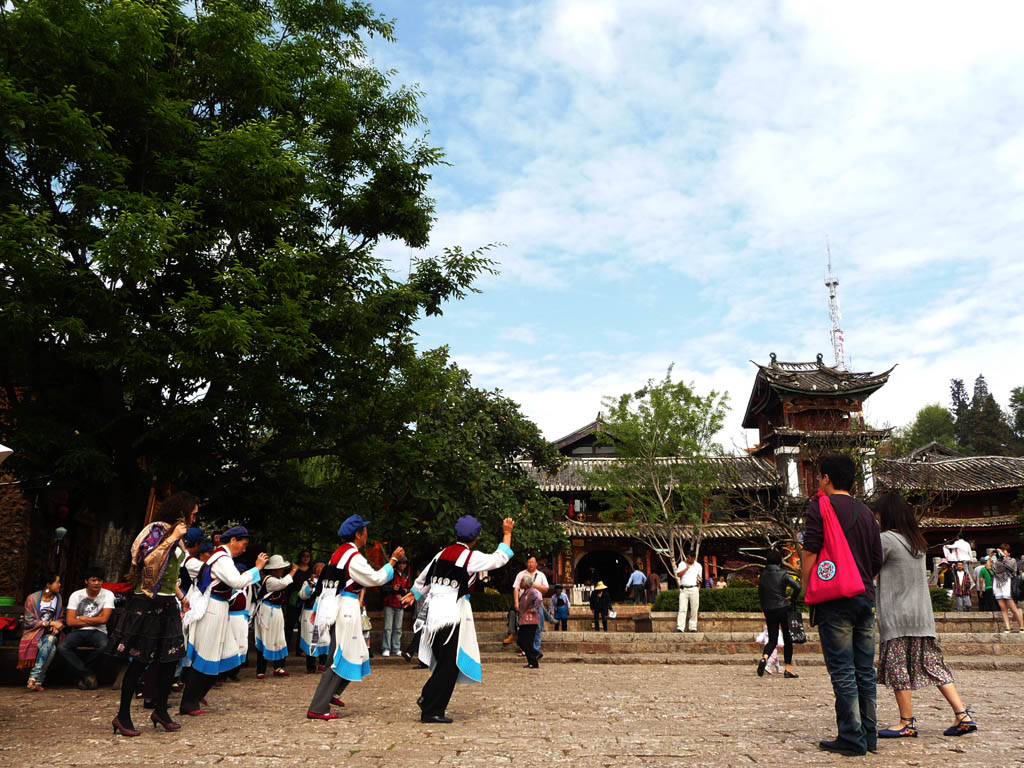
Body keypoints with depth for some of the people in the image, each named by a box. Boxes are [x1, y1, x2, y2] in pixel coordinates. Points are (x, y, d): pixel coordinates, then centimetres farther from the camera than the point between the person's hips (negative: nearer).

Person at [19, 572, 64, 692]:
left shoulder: (58, 598, 10)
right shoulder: (32, 598, -3)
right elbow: (28, 622, -7)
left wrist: (56, 627, -4)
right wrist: (50, 623, -14)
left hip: (51, 634, 3)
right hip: (34, 633, -3)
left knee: (50, 640, -36)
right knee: (51, 648, -35)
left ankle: (34, 678, -38)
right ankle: (38, 681, -33)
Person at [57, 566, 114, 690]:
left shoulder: (108, 595, -2)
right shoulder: (76, 595, 1)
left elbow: (104, 619, -11)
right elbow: (69, 621, -6)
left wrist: (82, 618, -4)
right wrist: (94, 620, -7)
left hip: (97, 632, -2)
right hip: (78, 632, 2)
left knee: (104, 646, -35)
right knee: (62, 647, -29)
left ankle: (82, 674, -10)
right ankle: (88, 674, -18)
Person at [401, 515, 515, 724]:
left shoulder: (442, 553, 10)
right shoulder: (472, 557, -9)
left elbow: (424, 577, 23)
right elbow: (499, 558, 2)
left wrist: (414, 595, 42)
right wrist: (507, 534, 14)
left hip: (434, 612, 7)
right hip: (453, 615, -7)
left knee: (443, 663, 19)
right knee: (449, 666, 1)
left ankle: (427, 697, 15)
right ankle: (432, 711, 3)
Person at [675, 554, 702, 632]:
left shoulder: (698, 566, 11)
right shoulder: (682, 564, 8)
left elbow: (699, 578, 16)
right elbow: (678, 574, -5)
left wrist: (698, 588, 7)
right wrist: (687, 567, -8)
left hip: (694, 589, 1)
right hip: (683, 589, -1)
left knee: (694, 609, 0)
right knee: (682, 609, -9)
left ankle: (693, 627, 7)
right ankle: (680, 628, -13)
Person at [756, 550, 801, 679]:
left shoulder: (763, 574, 5)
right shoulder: (783, 574, -7)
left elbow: (760, 594, 9)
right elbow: (797, 586, -19)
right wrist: (792, 599, -1)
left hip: (769, 610, 3)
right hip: (783, 609, -3)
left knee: (772, 639, 8)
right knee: (788, 639, 9)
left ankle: (764, 658, -21)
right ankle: (788, 668, 8)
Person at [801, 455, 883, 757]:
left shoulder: (819, 507, -5)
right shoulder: (866, 512, 13)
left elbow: (810, 553, -10)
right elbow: (877, 560, 15)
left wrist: (808, 590, -2)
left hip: (835, 597, -6)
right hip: (865, 597, 6)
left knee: (842, 670, -2)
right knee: (865, 669, 10)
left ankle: (851, 738, 0)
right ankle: (869, 734, 17)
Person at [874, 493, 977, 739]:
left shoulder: (886, 539, -11)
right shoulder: (917, 541, 13)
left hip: (897, 616, -7)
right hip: (922, 615, 8)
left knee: (897, 667, -1)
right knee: (932, 664, 11)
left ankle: (907, 723, 4)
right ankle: (962, 715, 7)